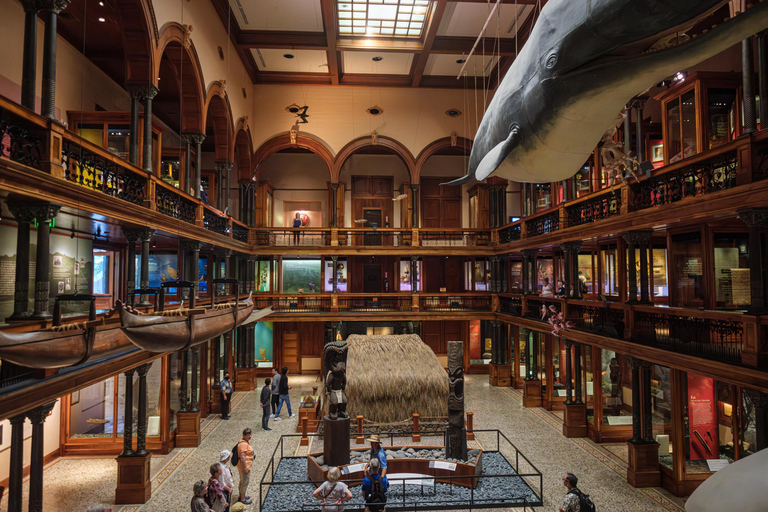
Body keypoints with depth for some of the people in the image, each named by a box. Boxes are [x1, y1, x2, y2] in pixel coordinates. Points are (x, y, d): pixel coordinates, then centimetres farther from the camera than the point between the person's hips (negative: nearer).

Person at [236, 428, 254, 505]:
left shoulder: (246, 442, 6)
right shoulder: (244, 444, -26)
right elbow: (242, 457, -29)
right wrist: (245, 468, -26)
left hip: (244, 466, 10)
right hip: (245, 466, -10)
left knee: (243, 481, 23)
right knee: (245, 482, 4)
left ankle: (242, 495, 38)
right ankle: (243, 499, 16)